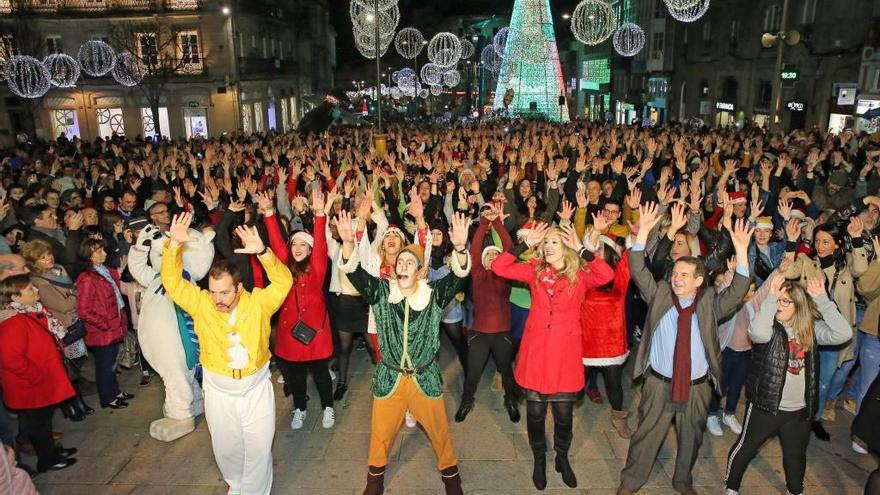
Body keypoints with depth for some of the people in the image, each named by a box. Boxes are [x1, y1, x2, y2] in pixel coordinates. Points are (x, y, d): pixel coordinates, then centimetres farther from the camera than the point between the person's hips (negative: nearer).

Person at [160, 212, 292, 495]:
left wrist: (262, 252, -40)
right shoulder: (201, 304, -11)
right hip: (218, 391, 2)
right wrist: (174, 244, -31)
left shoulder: (258, 302, -14)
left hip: (256, 388, -1)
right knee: (225, 447, 22)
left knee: (259, 448, 12)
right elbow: (172, 281, -16)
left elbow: (283, 282, -25)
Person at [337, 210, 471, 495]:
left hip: (425, 378, -1)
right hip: (389, 377, 1)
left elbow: (458, 276, -25)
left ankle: (449, 471, 41)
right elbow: (355, 272, -19)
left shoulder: (434, 295, -10)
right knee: (382, 432, 18)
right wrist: (348, 242, -38)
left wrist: (460, 249, -47)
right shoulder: (382, 292, -7)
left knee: (439, 430, 15)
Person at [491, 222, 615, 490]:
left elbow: (607, 275, -22)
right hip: (536, 349, 1)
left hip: (565, 351, -1)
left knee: (564, 413, 10)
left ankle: (562, 458, 38)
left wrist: (581, 249, -18)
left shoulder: (580, 275, -3)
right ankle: (539, 459, 35)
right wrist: (526, 243, -10)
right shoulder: (535, 270, 2)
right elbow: (499, 267, -6)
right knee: (535, 411, 10)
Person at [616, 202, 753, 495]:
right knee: (647, 435, 10)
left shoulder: (710, 302, -4)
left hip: (697, 386, 1)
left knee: (691, 438, 19)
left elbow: (738, 292, -19)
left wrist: (741, 252, -30)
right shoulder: (660, 295, -6)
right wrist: (643, 233, -27)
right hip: (659, 383, -1)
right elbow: (639, 272, -16)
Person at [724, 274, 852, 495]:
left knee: (796, 454, 23)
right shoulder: (770, 325, -12)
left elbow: (843, 333, -17)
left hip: (799, 409, 4)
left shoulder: (811, 328, -1)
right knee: (746, 448, 10)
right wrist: (771, 297, -33)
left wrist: (822, 299, -20)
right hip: (766, 404, -3)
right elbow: (758, 333, -36)